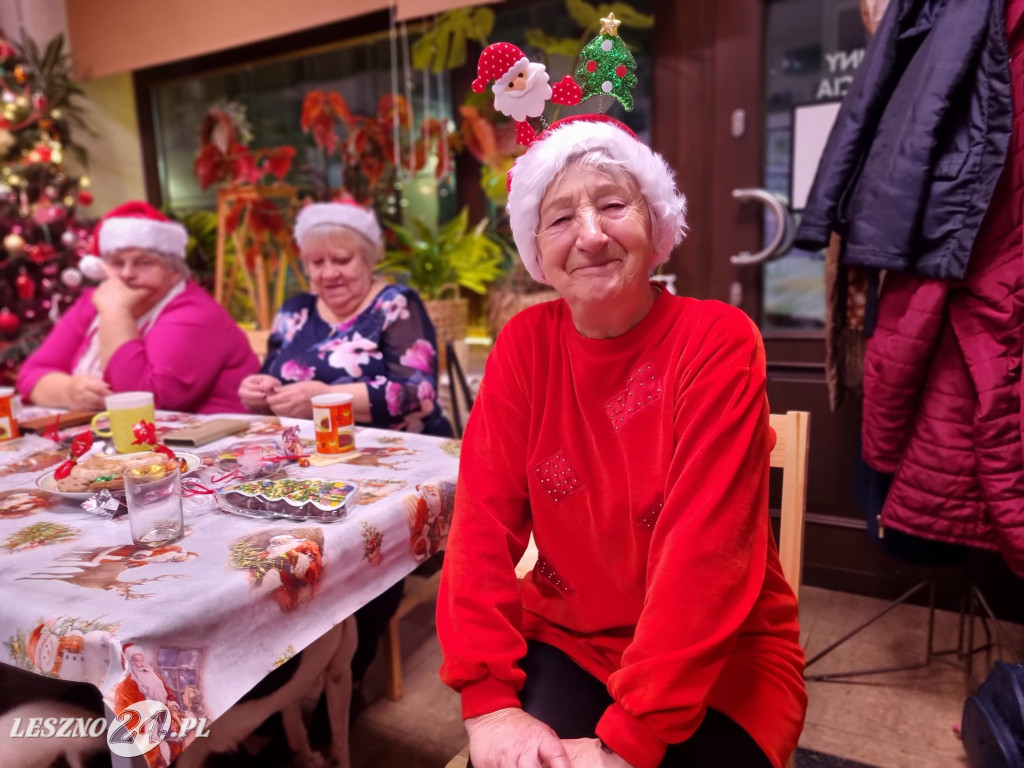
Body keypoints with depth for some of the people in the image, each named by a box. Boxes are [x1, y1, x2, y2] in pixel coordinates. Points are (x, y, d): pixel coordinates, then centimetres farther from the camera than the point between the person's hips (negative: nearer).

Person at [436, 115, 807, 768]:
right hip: (566, 638, 3)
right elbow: (485, 521, -9)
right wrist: (490, 701, -18)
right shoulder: (525, 343, -5)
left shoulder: (718, 341, -15)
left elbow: (704, 552, -21)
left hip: (717, 660, -2)